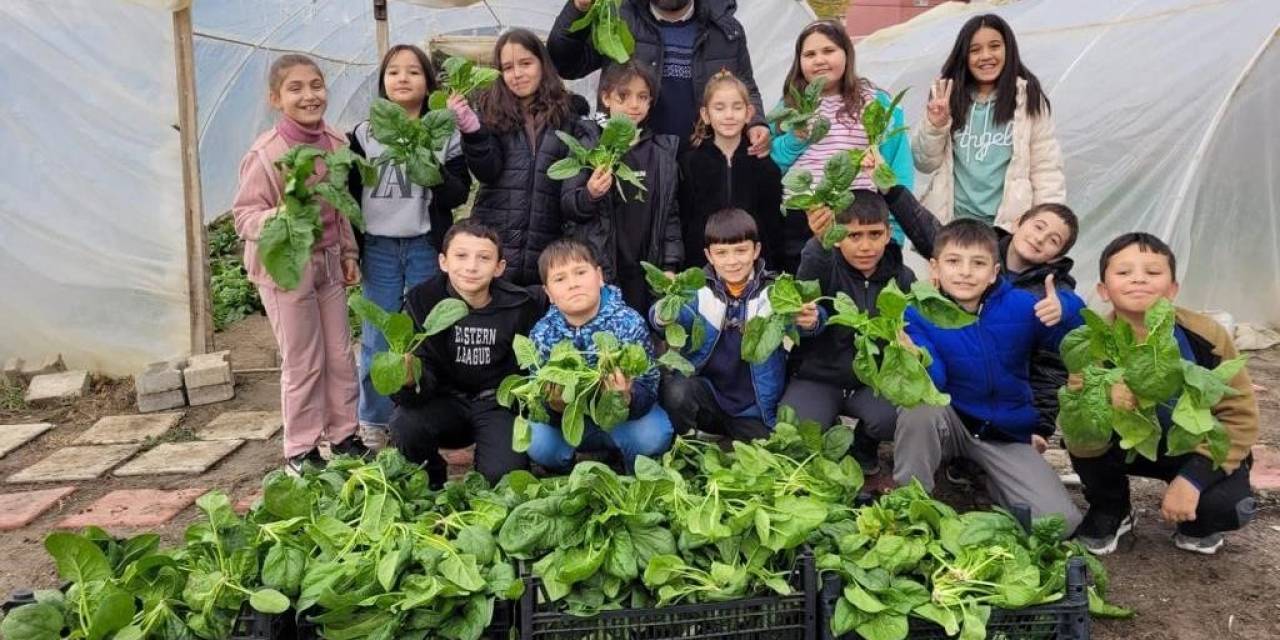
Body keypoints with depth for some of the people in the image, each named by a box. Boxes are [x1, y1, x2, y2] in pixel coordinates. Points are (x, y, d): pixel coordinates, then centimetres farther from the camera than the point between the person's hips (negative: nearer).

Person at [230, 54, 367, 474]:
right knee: (303, 361, 2)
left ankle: (343, 435, 28)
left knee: (340, 354, 12)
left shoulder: (336, 143, 0)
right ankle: (300, 450, 17)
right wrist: (277, 218, -34)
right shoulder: (266, 154, -18)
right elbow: (243, 214, -15)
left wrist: (348, 253, 13)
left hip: (328, 261, 6)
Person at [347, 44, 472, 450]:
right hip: (378, 248, 1)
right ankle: (372, 426, 16)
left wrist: (435, 172, -18)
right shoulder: (364, 135, 7)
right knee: (377, 342, 4)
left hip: (426, 248, -1)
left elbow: (459, 194, 0)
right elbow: (349, 193, 8)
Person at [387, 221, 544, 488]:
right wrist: (409, 380, -41)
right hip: (447, 401, 1)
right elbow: (426, 376, -19)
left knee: (501, 475, -26)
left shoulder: (523, 305, -13)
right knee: (404, 424, -29)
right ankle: (431, 485, 4)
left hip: (500, 404, -1)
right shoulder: (422, 301, -12)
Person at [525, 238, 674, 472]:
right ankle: (564, 478, 10)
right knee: (536, 442, -26)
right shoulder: (542, 334, -15)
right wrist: (554, 405, -37)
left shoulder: (628, 323, -22)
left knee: (654, 435, -30)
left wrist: (626, 398, -45)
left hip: (623, 418, -1)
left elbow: (648, 390, -23)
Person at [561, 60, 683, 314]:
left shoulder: (664, 150, 8)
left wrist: (670, 266, 4)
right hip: (598, 269, -2)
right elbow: (568, 206, -1)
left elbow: (670, 212, 10)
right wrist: (589, 195, -22)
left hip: (646, 272, 3)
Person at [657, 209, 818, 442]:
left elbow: (795, 320, -23)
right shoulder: (699, 290, -5)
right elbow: (681, 317, -24)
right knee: (677, 392, -29)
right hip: (707, 390, -1)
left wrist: (808, 321, -47)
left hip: (753, 407, 1)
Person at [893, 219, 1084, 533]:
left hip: (1005, 436, 1)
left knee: (1062, 521, -15)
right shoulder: (918, 314, -13)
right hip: (949, 424, -1)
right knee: (920, 407, -37)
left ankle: (987, 480, 11)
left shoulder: (1019, 306, -9)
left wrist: (1064, 310, -35)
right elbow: (933, 383, -23)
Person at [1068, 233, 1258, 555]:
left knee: (1228, 506, -29)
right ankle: (1110, 511, 1)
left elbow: (1240, 415, -14)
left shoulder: (1208, 336, -22)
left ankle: (1197, 523, 10)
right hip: (1132, 445, 1)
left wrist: (1194, 478, -25)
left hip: (1201, 450, 0)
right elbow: (1081, 446, -27)